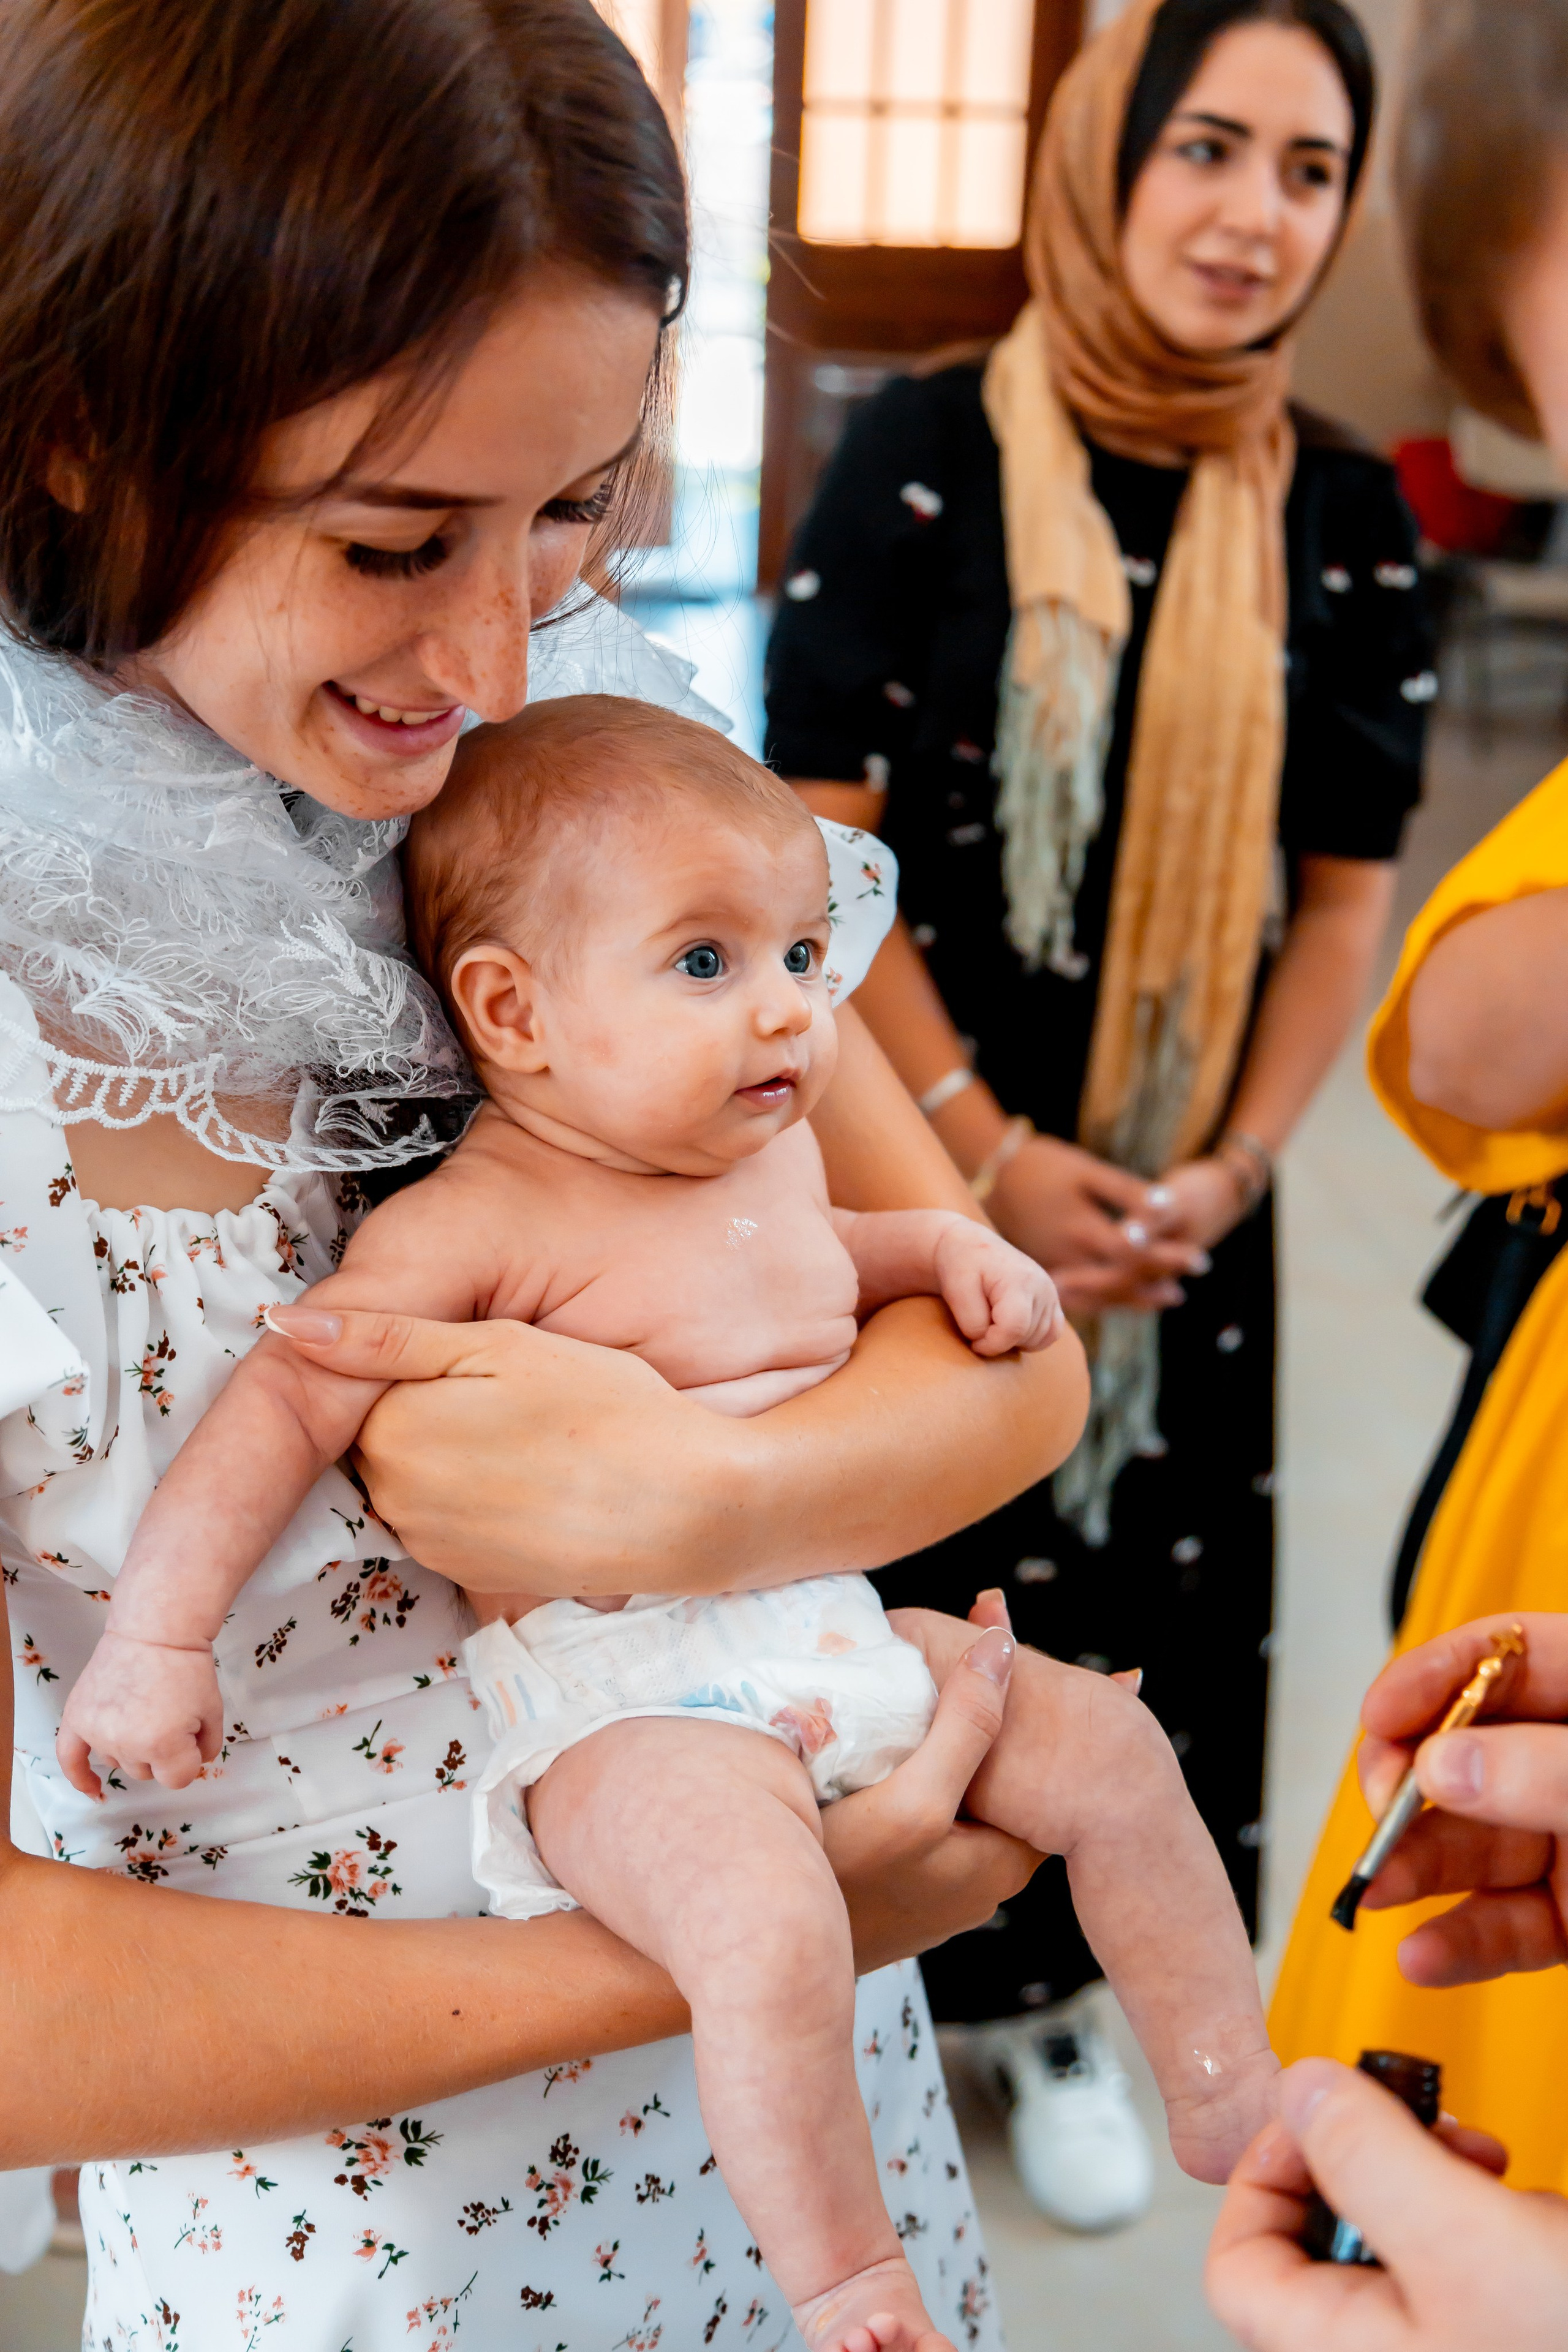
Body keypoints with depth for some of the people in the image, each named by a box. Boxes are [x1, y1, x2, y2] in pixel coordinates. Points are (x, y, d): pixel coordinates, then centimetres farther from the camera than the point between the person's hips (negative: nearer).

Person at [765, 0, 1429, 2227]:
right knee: (893, 1571, 10)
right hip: (905, 1161, -3)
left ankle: (1054, 1996, 37)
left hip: (1180, 1196, 3)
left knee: (1134, 1592, 14)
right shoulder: (923, 453, -11)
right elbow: (820, 835, -12)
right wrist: (988, 1151, -16)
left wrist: (1228, 1168, -9)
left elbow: (1348, 888, 2)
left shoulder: (1349, 516, -1)